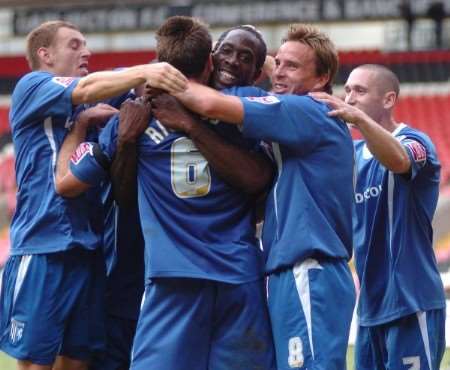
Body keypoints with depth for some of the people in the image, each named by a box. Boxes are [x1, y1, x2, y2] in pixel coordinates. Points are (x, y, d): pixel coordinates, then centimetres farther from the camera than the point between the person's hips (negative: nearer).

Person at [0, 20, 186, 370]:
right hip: (42, 248, -6)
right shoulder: (32, 87, -1)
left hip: (86, 248, 6)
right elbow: (86, 89, -19)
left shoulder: (90, 110, 18)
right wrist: (144, 72, -35)